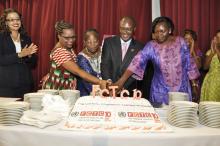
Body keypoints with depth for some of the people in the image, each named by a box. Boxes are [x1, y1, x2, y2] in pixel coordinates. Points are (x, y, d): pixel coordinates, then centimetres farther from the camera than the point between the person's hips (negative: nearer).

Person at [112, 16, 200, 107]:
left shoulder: (180, 42, -1)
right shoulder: (151, 46, -7)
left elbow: (189, 64, 6)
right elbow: (138, 61, -20)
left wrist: (194, 84, 9)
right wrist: (121, 81, -31)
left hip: (182, 91, 2)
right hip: (160, 93, -1)